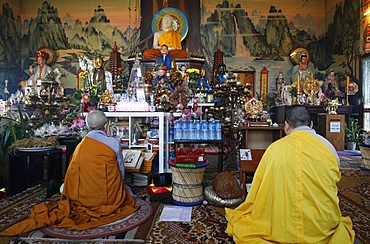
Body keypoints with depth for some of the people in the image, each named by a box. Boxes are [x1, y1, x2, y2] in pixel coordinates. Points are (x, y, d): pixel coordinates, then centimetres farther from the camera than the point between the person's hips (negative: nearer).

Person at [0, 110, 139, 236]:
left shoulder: (80, 146, 1)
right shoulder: (114, 143, -9)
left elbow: (71, 175, 7)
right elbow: (121, 172, -1)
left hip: (85, 199, 1)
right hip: (111, 198, -1)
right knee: (128, 190, 29)